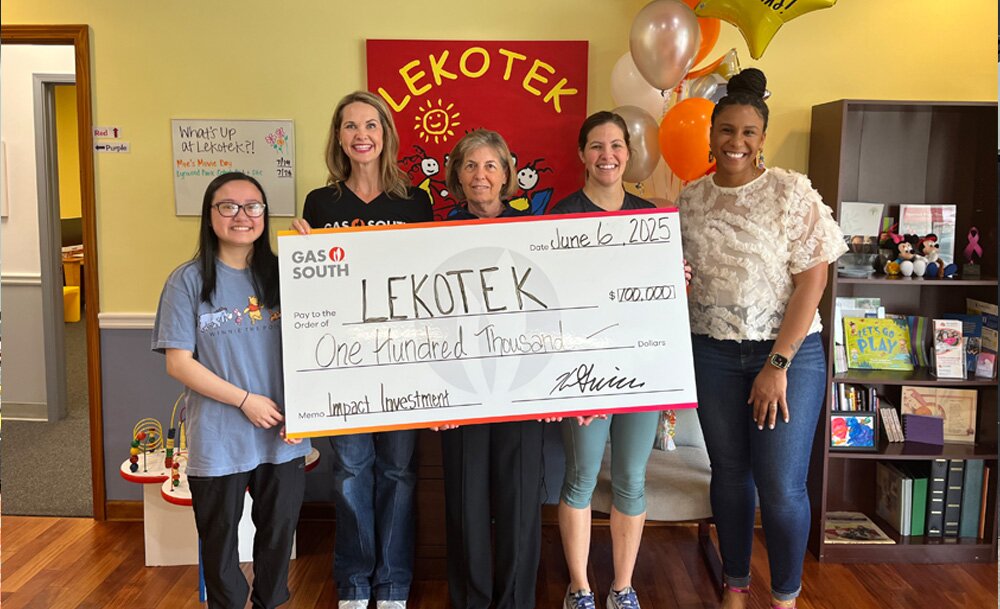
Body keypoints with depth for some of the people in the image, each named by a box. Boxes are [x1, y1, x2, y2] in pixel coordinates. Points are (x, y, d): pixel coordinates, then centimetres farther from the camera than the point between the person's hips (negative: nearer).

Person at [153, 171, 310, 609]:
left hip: (282, 438, 3)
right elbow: (178, 362, -8)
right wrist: (245, 400, -14)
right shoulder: (189, 280, -6)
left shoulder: (282, 275, 2)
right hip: (217, 440, -2)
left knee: (279, 532, 16)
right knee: (220, 539, 15)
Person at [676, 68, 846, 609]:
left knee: (782, 487, -2)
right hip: (714, 355, 3)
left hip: (789, 352, -3)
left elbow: (813, 279, -10)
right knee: (728, 474, 13)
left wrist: (778, 363, -14)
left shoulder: (792, 192, -7)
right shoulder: (690, 199, 4)